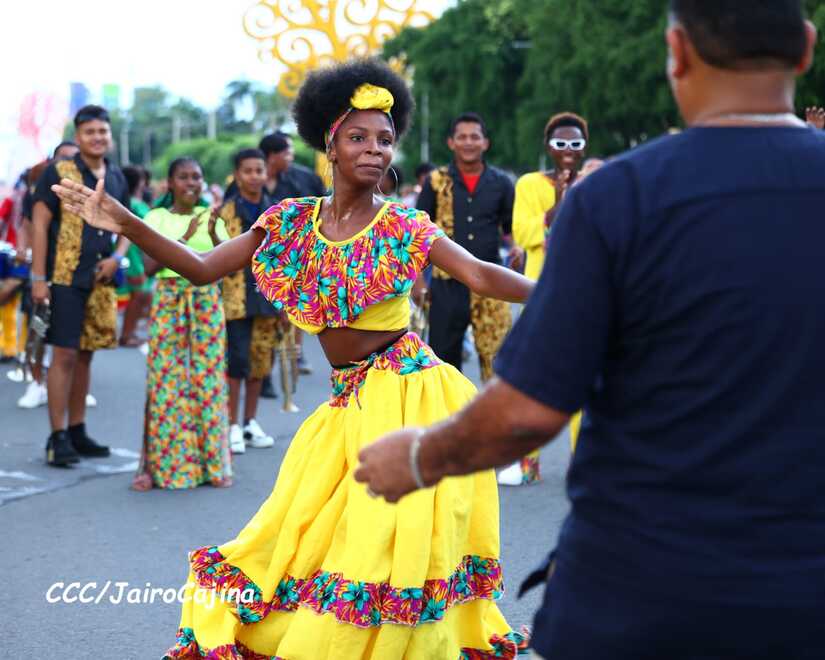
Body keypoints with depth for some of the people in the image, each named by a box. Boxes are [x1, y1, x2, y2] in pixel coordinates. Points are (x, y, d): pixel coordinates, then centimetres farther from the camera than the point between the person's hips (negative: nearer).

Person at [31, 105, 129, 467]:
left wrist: (116, 257, 0)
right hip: (65, 278, -5)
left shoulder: (116, 177, 11)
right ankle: (58, 437, -4)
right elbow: (40, 224, -7)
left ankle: (77, 431, 20)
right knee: (64, 355, -7)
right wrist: (38, 277, -13)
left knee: (85, 355, 11)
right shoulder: (58, 173, -5)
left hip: (100, 281, 5)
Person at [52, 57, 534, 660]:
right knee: (305, 536, 9)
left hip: (408, 394, -4)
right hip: (347, 405, 4)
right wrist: (125, 223, -10)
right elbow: (203, 268, 2)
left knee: (388, 543, -5)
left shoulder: (404, 227, -5)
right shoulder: (291, 222, 4)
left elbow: (482, 275, -17)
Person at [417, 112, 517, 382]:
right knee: (443, 352, 8)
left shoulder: (500, 182, 5)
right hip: (447, 282, 0)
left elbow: (512, 227, 12)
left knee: (496, 354, -4)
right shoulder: (436, 181, 2)